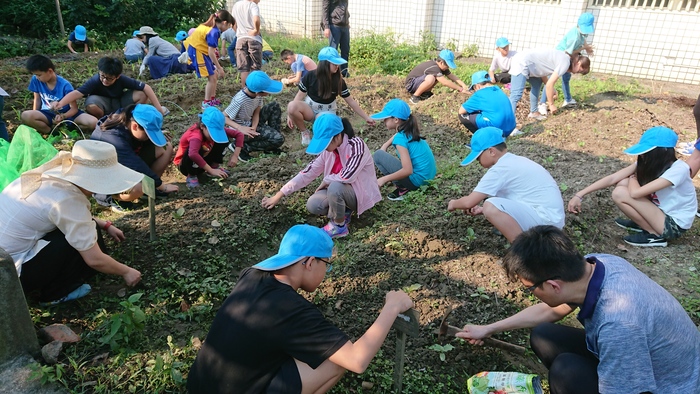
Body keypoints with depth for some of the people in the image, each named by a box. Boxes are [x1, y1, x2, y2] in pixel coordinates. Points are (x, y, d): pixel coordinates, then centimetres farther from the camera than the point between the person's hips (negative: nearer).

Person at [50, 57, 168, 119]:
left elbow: (146, 87, -29)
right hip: (104, 105, -1)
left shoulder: (123, 80, -27)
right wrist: (60, 104, -59)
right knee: (91, 105, -39)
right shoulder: (95, 80, -29)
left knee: (142, 95, -25)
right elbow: (77, 93, -41)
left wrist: (158, 107, -35)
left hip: (120, 104, 1)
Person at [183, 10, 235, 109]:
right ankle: (206, 103, 3)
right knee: (212, 77, -5)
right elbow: (211, 53, -24)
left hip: (201, 49, 9)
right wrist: (219, 68, -18)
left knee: (215, 75, 13)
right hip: (197, 50, -9)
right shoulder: (214, 32, -23)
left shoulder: (212, 27, 5)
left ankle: (212, 99, 22)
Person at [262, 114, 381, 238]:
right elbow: (308, 172, -4)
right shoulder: (328, 150, -4)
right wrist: (279, 195, -6)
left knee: (335, 186, -35)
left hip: (360, 193, -6)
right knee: (313, 205, -20)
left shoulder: (356, 145, -25)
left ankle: (339, 226, -11)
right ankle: (342, 211, 6)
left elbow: (348, 176, -38)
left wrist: (326, 181, -17)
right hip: (339, 191, 6)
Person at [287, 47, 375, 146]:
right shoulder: (310, 76, -14)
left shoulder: (339, 81, -12)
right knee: (292, 106, -33)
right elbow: (300, 95, -5)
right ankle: (304, 132, -7)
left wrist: (366, 118, -3)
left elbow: (351, 101, -4)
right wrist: (290, 114, -12)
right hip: (309, 108, 1)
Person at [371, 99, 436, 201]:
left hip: (417, 179, -9)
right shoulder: (410, 131, 7)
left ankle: (403, 189, -3)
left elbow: (408, 170, -24)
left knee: (378, 155, -5)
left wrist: (384, 179, -16)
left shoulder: (400, 138, -18)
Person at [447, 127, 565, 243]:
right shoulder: (515, 162, 13)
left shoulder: (499, 169, -14)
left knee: (492, 207, -23)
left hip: (546, 219, -10)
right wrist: (482, 209, 19)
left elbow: (469, 202, -13)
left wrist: (454, 204, 8)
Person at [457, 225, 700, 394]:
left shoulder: (617, 325, -39)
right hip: (641, 358, 7)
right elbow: (550, 310, 4)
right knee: (543, 337, 1)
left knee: (566, 370, -27)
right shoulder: (594, 264, -15)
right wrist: (488, 329, 10)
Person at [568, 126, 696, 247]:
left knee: (620, 194, -23)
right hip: (660, 212, 7)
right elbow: (612, 178, -9)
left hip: (674, 225, -7)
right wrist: (579, 195, -14)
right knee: (622, 183, -7)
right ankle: (642, 223, 9)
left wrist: (633, 179, -10)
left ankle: (654, 235, -7)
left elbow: (635, 193, -34)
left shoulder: (678, 169, -27)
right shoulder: (647, 163, -6)